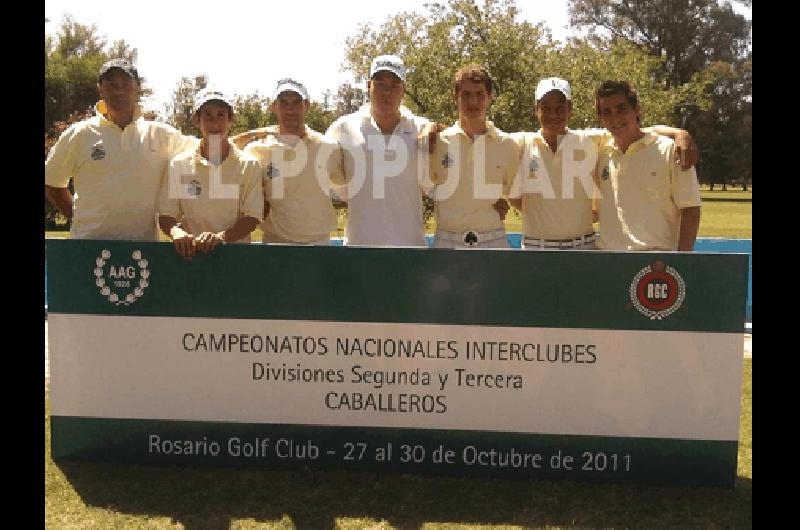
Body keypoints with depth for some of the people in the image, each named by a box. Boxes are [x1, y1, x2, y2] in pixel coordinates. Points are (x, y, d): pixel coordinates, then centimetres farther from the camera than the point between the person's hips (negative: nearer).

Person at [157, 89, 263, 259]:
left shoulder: (249, 165, 6)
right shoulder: (179, 164, 8)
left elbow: (252, 217, 1)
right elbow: (166, 215, 8)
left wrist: (221, 236, -15)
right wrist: (176, 232, -14)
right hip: (190, 252, 2)